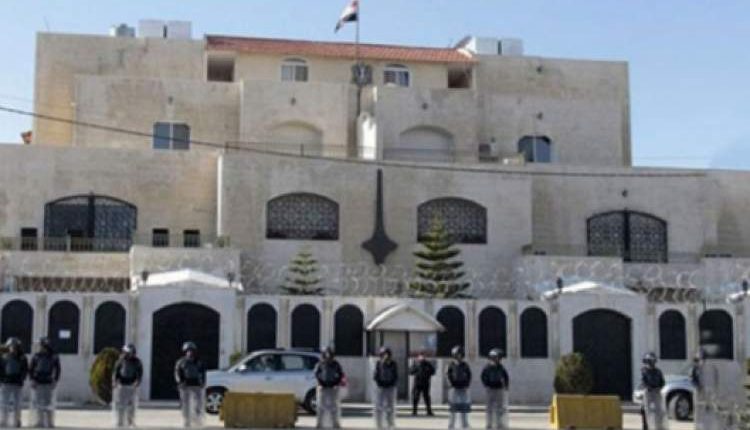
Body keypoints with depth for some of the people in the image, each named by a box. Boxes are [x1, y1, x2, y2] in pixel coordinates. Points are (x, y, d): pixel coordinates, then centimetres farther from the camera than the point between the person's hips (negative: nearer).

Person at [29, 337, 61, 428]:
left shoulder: (54, 357, 3)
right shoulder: (36, 356, 4)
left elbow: (57, 370, 7)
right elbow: (30, 369, 8)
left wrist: (55, 381, -3)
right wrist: (32, 380, -4)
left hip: (49, 384, -1)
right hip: (37, 383, 1)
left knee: (48, 404, -1)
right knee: (36, 403, -2)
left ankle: (49, 423, 4)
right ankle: (38, 422, 2)